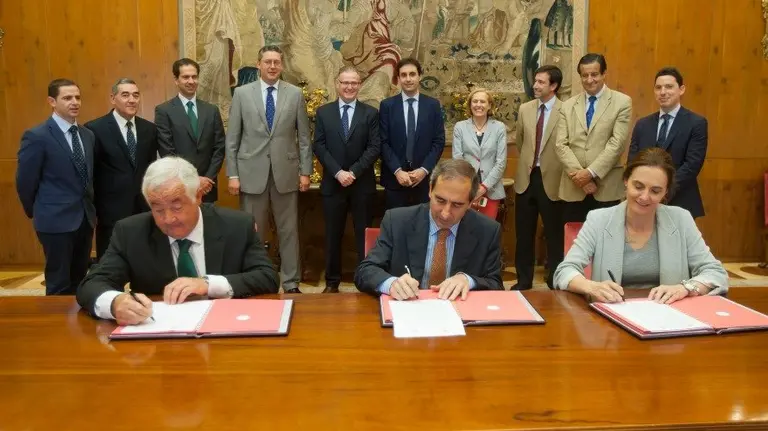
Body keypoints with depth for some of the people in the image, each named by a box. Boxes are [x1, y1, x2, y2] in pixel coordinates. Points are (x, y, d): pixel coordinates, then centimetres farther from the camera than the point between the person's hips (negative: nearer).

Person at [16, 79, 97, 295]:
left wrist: (88, 208, 16)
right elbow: (25, 182, -6)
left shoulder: (87, 135, 9)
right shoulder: (36, 136, -11)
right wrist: (36, 212, 4)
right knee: (59, 284, 3)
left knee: (79, 281, 15)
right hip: (56, 220, -6)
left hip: (85, 218, 6)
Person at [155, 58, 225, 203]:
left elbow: (219, 148, 5)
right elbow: (166, 152, -8)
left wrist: (208, 178, -7)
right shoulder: (163, 111, -2)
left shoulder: (212, 110, 8)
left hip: (207, 187, 3)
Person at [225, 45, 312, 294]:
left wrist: (305, 171, 1)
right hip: (252, 171, 0)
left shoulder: (295, 94, 5)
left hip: (286, 172, 1)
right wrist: (232, 174, -2)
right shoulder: (242, 93, 4)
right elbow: (232, 138, 3)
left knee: (288, 230, 6)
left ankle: (291, 283, 17)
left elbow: (303, 137, 6)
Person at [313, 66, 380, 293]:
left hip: (363, 184, -1)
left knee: (364, 235, 6)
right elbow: (319, 146, 0)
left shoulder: (371, 113, 4)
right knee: (333, 235, 8)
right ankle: (332, 281, 19)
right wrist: (338, 172, -12)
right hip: (332, 183, 1)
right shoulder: (323, 112, 7)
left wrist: (354, 172, -14)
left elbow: (374, 147, -4)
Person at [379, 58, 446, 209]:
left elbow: (439, 141, 2)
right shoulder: (387, 105, 3)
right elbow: (383, 142, -2)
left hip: (424, 178, 1)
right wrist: (397, 171, -12)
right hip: (394, 178, 0)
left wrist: (424, 169, -10)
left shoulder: (433, 105, 5)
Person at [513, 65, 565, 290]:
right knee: (524, 234, 12)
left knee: (554, 235, 8)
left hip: (551, 180, -4)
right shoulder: (525, 109, 6)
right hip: (526, 178, 4)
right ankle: (524, 280, 25)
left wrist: (557, 171, 1)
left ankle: (555, 282, 22)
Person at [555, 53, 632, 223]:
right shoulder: (568, 106, 10)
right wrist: (579, 174, -10)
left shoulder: (622, 102, 2)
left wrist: (591, 172, -14)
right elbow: (561, 145, 2)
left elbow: (617, 143, -7)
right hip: (573, 188, 2)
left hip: (606, 188, -2)